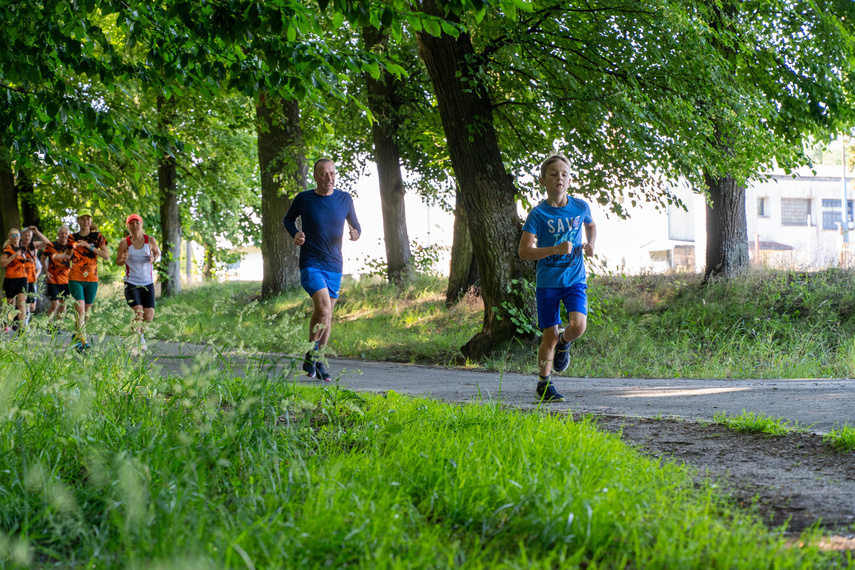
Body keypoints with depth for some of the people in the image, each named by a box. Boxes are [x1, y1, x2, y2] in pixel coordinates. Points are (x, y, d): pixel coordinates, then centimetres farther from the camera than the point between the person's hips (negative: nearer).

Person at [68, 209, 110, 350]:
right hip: (75, 278, -2)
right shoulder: (72, 238, 5)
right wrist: (71, 249, -6)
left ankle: (77, 335, 24)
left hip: (92, 279, 2)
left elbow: (106, 255, -9)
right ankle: (82, 341, -20)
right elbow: (68, 257, 15)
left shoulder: (97, 237, 3)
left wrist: (89, 246, -17)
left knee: (87, 312, 8)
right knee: (80, 310, -14)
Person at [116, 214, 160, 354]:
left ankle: (141, 333, 35)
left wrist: (154, 259, -10)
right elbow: (118, 261, 5)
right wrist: (123, 260, -19)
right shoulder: (125, 243, -5)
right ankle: (136, 343, -4)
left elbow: (158, 253, 13)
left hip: (148, 283, 2)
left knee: (149, 316, 1)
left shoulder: (150, 240, -2)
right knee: (138, 311, -18)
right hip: (131, 283, -2)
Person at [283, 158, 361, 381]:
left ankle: (318, 363, 22)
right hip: (310, 264, -4)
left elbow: (355, 224, 14)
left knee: (326, 315, 9)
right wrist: (295, 234, -8)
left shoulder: (344, 199, 3)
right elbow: (288, 219, 13)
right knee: (323, 309, -21)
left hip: (334, 265, 4)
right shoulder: (303, 199, -4)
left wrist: (356, 233, -10)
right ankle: (311, 355, -3)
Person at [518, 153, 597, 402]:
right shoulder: (538, 213, -9)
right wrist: (556, 249, -23)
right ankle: (544, 384, 21)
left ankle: (563, 344, 17)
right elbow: (524, 251, -12)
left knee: (578, 326, -19)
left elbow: (591, 225, 24)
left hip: (574, 279, 2)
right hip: (547, 281, -2)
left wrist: (591, 244, 4)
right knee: (549, 336, 0)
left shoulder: (580, 207, 0)